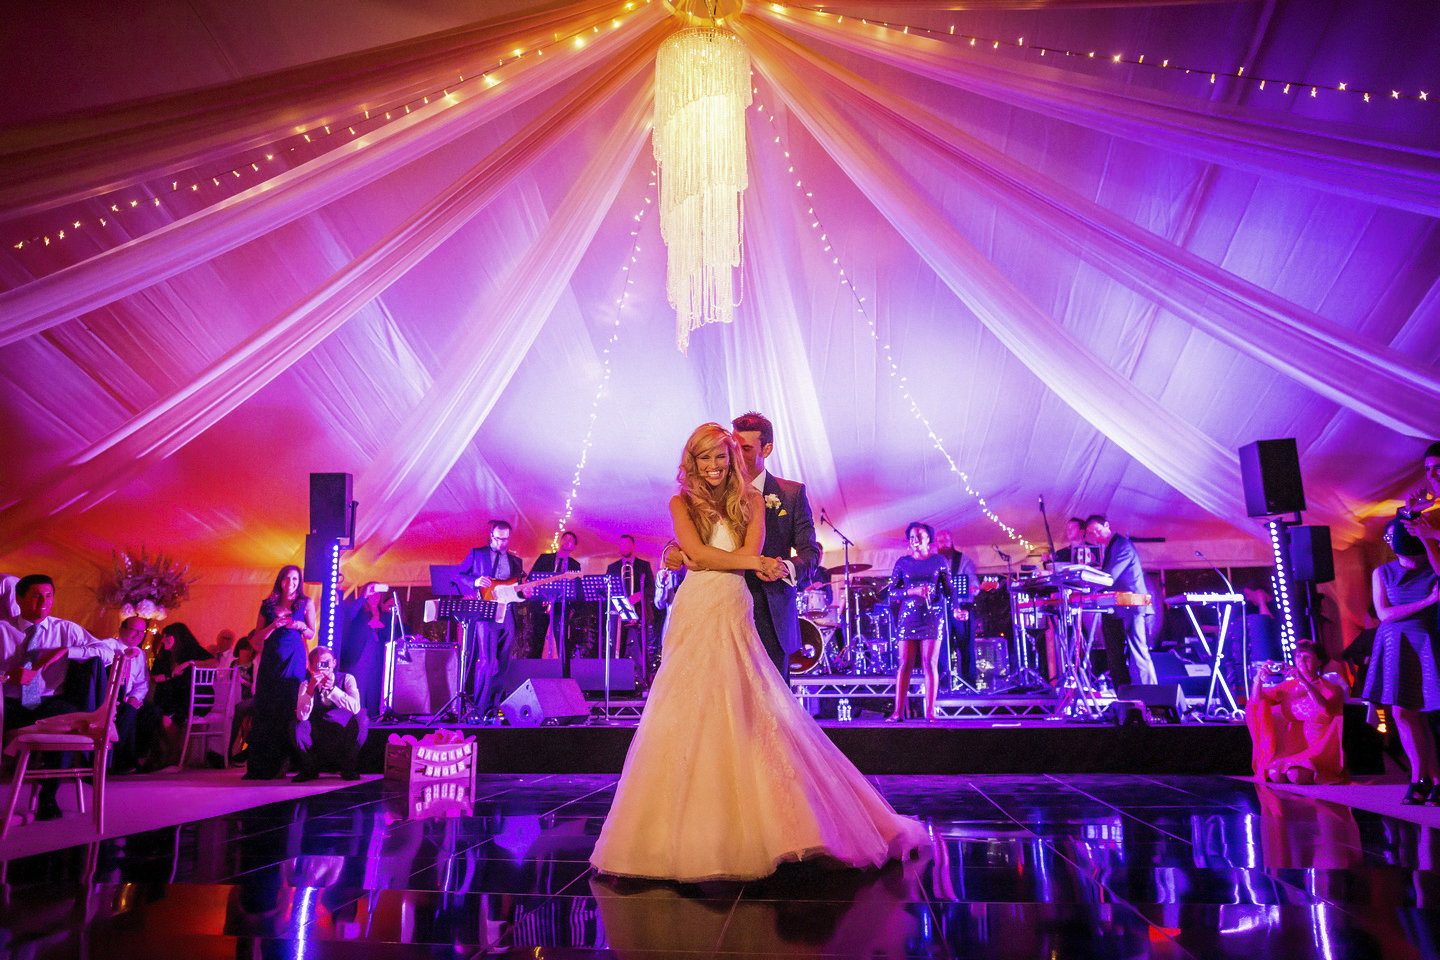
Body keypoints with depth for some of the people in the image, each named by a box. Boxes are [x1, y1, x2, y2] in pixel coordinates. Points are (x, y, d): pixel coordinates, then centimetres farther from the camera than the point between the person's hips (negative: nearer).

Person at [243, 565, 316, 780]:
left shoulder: (305, 603, 6)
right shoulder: (268, 605, 10)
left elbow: (311, 635, 8)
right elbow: (257, 638, 7)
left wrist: (301, 626, -12)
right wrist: (274, 625, -10)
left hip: (293, 661, -2)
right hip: (270, 660, 2)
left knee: (288, 709, -5)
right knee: (264, 709, 0)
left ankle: (282, 765, 0)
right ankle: (261, 767, 4)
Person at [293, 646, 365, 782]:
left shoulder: (347, 679, -8)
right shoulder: (306, 684, -3)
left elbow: (355, 708, -26)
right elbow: (302, 716, -20)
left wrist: (332, 688, -36)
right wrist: (310, 689, -32)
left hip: (345, 734, -1)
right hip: (317, 738, 1)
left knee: (361, 717, -30)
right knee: (298, 725, -26)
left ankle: (348, 769, -10)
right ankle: (310, 769, -1)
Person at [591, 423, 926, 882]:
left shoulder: (751, 500, 12)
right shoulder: (681, 502, 11)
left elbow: (753, 553, -2)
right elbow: (697, 553, -4)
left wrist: (696, 557, -7)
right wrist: (752, 563, -8)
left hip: (734, 615, 0)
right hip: (694, 614, 0)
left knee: (747, 714, -8)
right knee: (690, 714, -3)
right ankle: (688, 830, 6)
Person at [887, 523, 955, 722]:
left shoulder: (940, 561, 8)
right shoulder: (903, 563, 9)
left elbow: (948, 589, 6)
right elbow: (892, 591, 5)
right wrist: (912, 591, -12)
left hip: (932, 616, -1)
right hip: (908, 616, 1)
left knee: (930, 663, -5)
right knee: (905, 664, -2)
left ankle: (930, 711, 0)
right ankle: (898, 711, -1)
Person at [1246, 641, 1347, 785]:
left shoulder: (1331, 688, 2)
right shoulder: (1289, 686, 13)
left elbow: (1326, 711, -21)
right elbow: (1256, 702, 7)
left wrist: (1304, 681, -29)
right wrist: (1259, 679, -11)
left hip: (1318, 749, -2)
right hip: (1292, 749, 2)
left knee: (1297, 774, -30)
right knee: (1275, 774, -29)